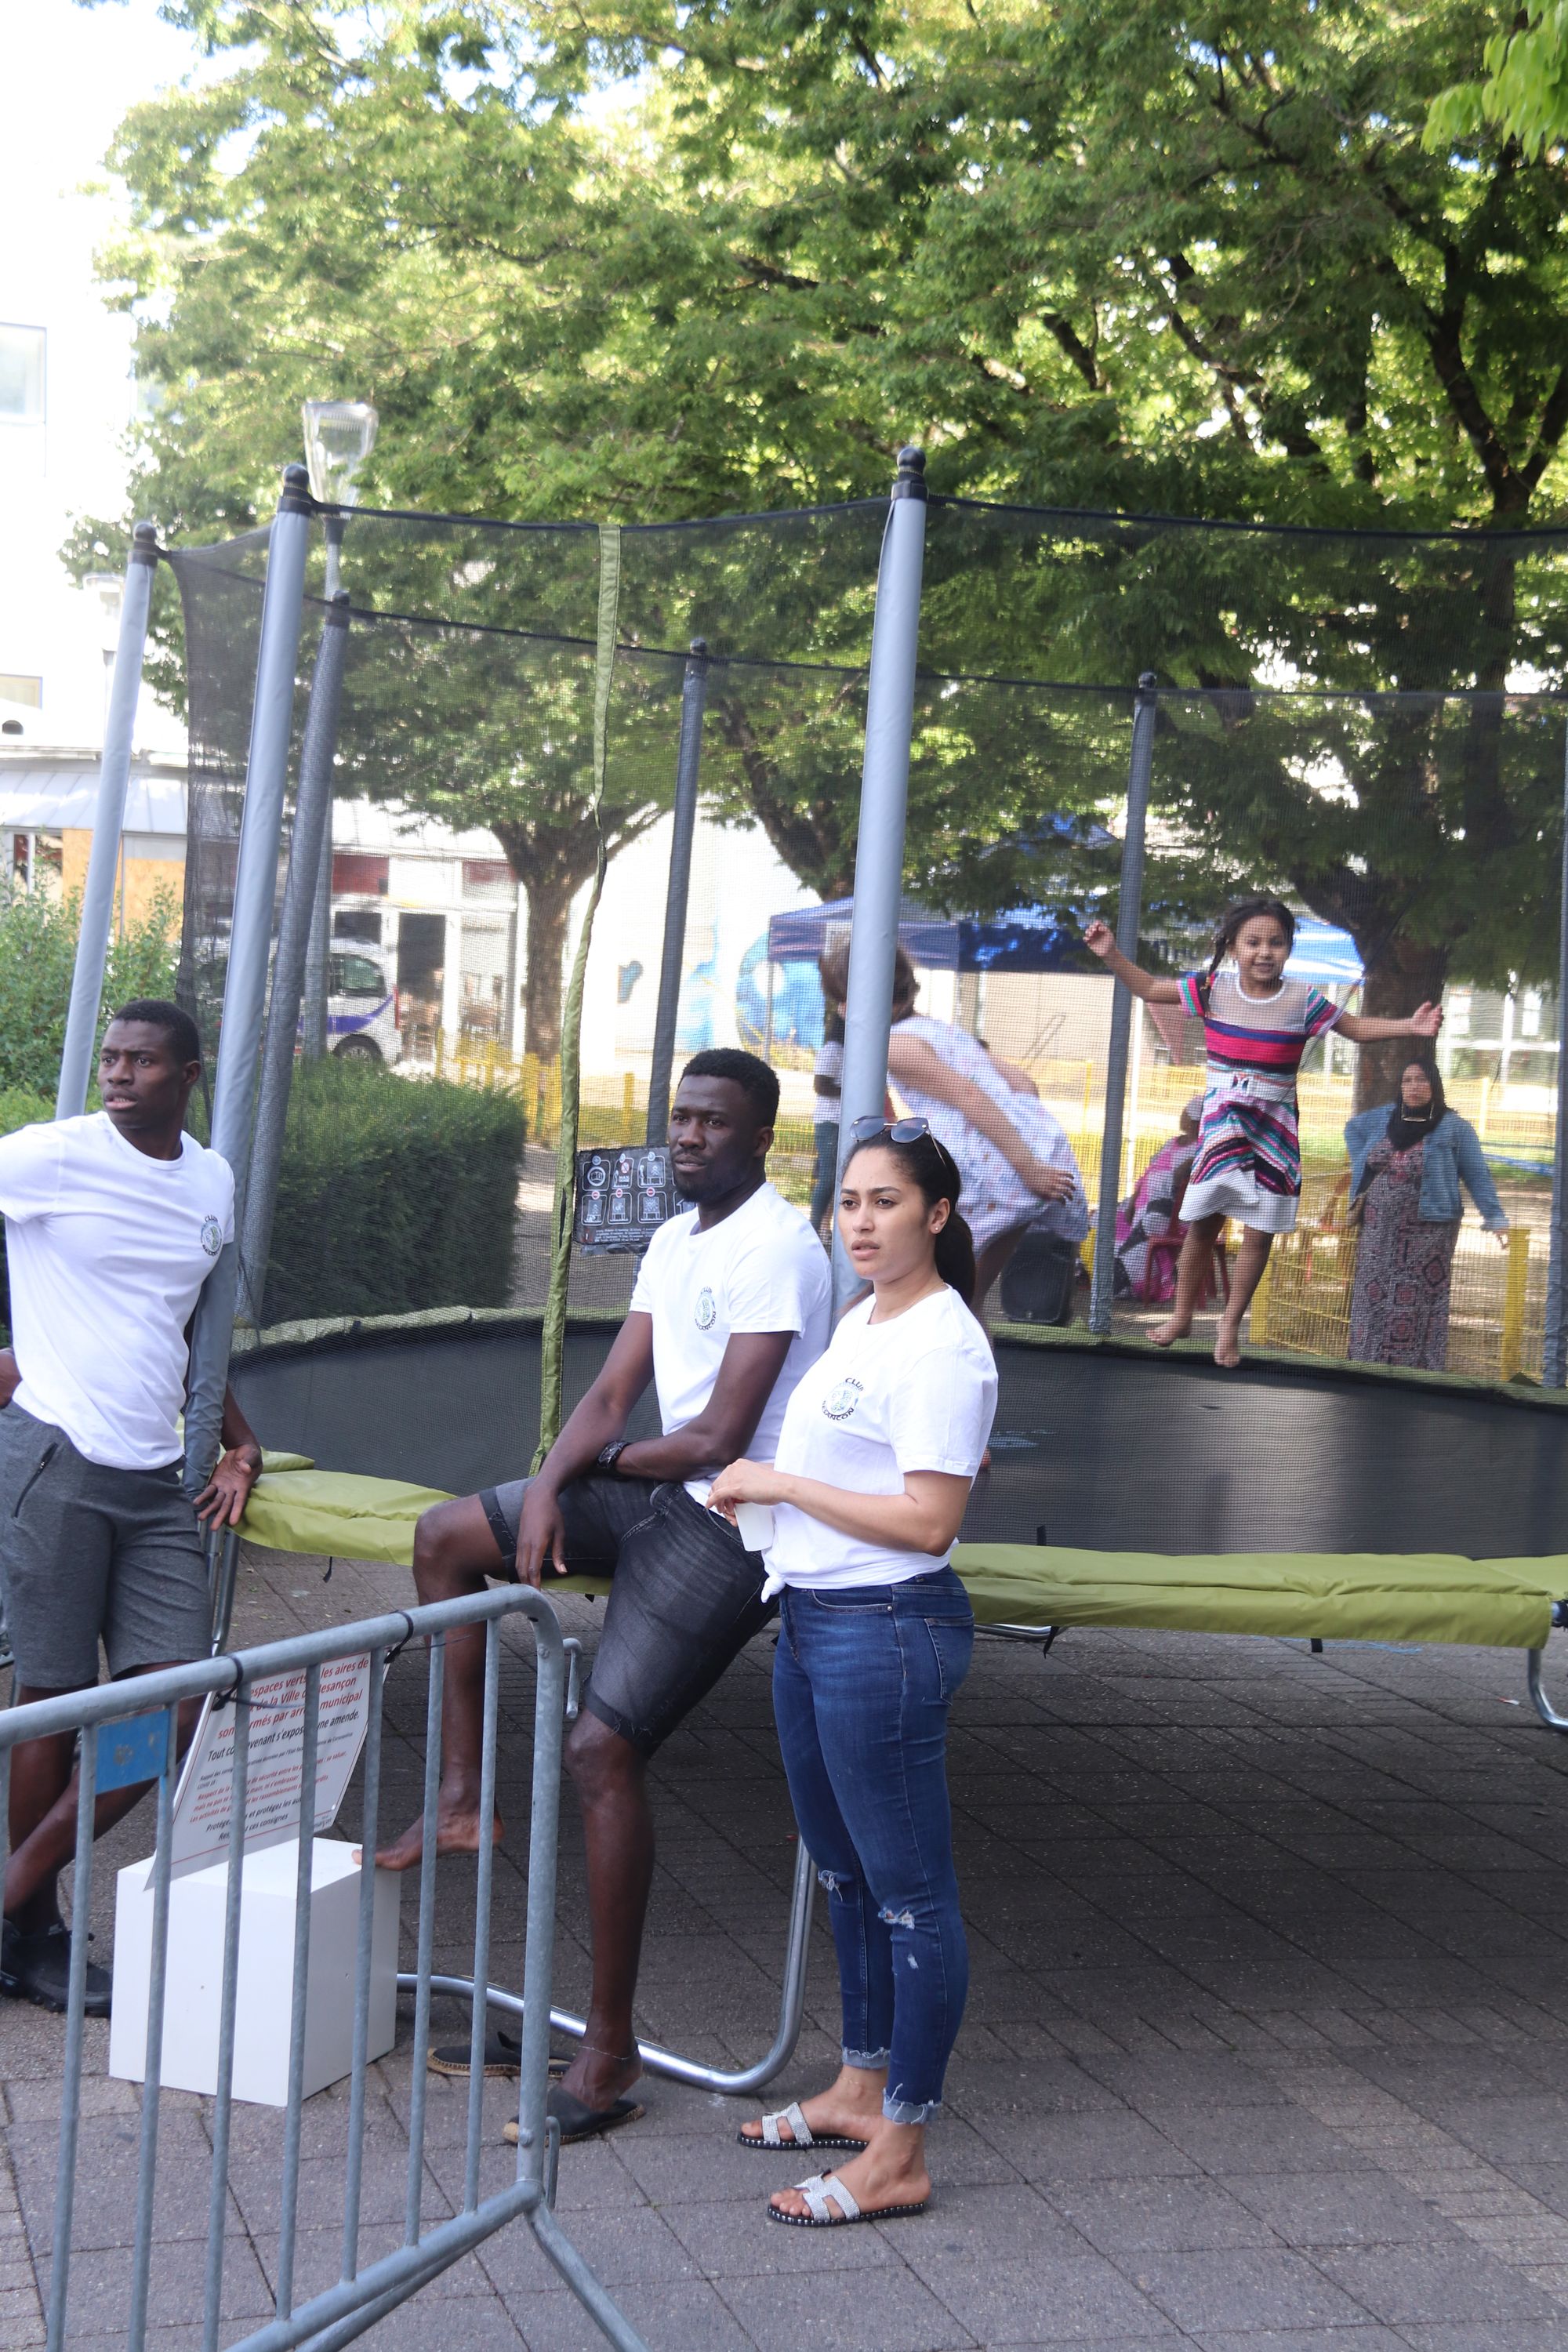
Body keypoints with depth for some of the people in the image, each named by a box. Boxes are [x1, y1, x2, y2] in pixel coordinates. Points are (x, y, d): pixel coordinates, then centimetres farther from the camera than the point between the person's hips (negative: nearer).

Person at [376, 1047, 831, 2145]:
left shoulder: (777, 1249, -17)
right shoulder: (677, 1241, 14)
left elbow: (720, 1438, -21)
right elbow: (610, 1397, 12)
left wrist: (615, 1457, -2)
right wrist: (547, 1489, -7)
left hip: (730, 1525, -10)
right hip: (657, 1494, 10)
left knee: (602, 1748, -17)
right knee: (447, 1535, 13)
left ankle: (610, 2054, -8)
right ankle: (463, 1797, 15)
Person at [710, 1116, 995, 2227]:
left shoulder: (942, 1348, -18)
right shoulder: (864, 1320, 12)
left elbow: (928, 1521, -23)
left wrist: (780, 1483, -16)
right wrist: (764, 1486, 9)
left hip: (886, 1632, -10)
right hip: (813, 1620, 10)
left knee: (910, 1894, -1)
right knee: (847, 1874, 21)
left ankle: (899, 2156, 7)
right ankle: (861, 2090, 37)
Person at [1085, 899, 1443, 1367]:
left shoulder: (1303, 1000, -8)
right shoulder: (1212, 988, -6)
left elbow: (1359, 1029, 1)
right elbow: (1148, 988, 3)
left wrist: (1410, 1027, -13)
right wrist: (1112, 955, -9)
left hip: (1275, 1126, 0)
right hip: (1222, 1120, 0)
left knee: (1261, 1231, 1)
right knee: (1201, 1221, 5)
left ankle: (1230, 1325, 16)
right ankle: (1182, 1315, 23)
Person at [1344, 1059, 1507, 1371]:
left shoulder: (1454, 1128, -5)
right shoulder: (1385, 1117, 9)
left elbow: (1478, 1177, -4)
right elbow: (1353, 1128, 29)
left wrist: (1495, 1219, -10)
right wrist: (1362, 1166, 17)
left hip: (1426, 1232, -5)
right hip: (1379, 1230, 5)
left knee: (1417, 1304, -6)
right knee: (1372, 1299, 5)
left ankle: (1417, 1372, -4)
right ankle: (1368, 1364, 12)